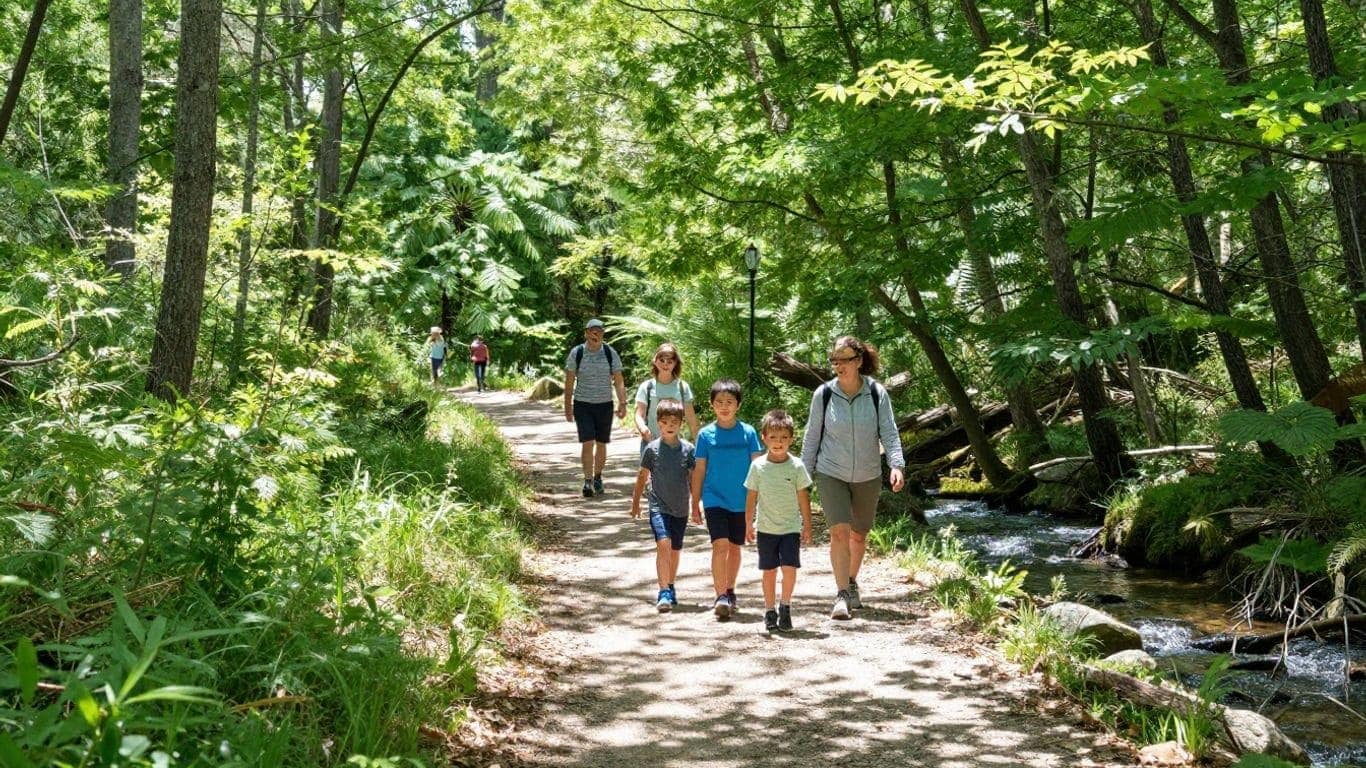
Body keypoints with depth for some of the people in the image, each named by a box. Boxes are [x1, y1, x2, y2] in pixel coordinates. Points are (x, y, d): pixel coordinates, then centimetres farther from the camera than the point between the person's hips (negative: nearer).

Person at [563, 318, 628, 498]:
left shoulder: (610, 353, 0)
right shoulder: (576, 353, -2)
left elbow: (618, 380, 2)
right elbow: (569, 381, 4)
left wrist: (622, 403, -7)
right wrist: (568, 406, 2)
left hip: (605, 404, 2)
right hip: (582, 404, -2)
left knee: (601, 444, 9)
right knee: (587, 443, -12)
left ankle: (598, 478, 25)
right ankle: (588, 481, -10)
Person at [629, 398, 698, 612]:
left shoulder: (688, 449, -1)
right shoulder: (652, 448, -3)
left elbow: (693, 479, 6)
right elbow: (642, 476, 8)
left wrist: (696, 508, 8)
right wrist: (635, 501, 13)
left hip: (680, 508, 2)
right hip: (659, 506, -2)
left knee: (675, 549, 12)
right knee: (663, 544, -19)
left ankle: (670, 587, 32)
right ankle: (664, 592, -19)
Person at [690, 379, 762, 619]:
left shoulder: (748, 432, -2)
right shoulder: (706, 434, -2)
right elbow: (699, 470, 4)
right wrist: (695, 502, 5)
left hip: (741, 500, 2)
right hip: (714, 499, -2)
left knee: (735, 547, 13)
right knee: (720, 545, -14)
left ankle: (730, 592, 29)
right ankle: (721, 596, -14)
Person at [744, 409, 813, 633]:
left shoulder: (796, 466, -5)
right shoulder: (758, 465, -3)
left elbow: (803, 497, 1)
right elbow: (752, 497, 4)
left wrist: (807, 526, 3)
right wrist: (749, 525, 5)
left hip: (791, 528, -1)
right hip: (766, 528, 1)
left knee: (790, 568, -11)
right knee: (769, 570, 7)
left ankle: (785, 606, 9)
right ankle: (769, 611, 20)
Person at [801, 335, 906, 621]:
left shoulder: (877, 394, -9)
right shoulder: (823, 394, -8)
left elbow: (889, 433, -9)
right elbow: (812, 436, 1)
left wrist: (897, 465, -23)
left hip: (867, 477, 2)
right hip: (831, 475, -1)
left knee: (859, 534, 16)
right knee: (839, 532, -16)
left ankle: (851, 583, 39)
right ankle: (841, 595, -13)